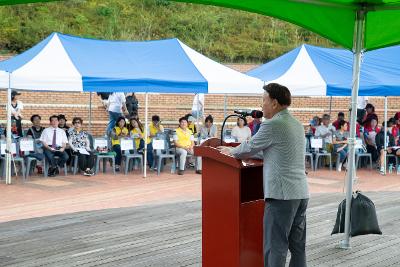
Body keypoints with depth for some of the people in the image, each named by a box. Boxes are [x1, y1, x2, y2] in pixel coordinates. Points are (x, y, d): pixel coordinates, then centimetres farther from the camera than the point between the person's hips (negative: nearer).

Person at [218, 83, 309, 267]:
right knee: (297, 246, 13)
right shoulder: (297, 124, 15)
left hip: (282, 194, -9)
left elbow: (249, 148, -1)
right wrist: (240, 151, 26)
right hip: (301, 192, 9)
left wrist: (230, 151, 18)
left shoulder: (272, 124, -13)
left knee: (275, 247, -3)